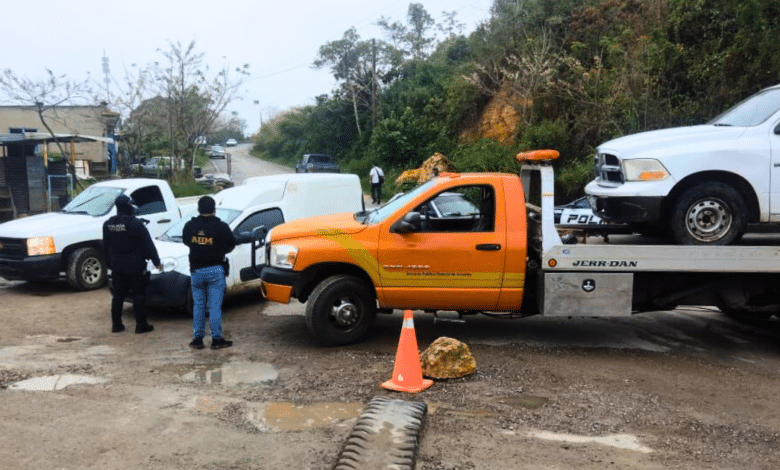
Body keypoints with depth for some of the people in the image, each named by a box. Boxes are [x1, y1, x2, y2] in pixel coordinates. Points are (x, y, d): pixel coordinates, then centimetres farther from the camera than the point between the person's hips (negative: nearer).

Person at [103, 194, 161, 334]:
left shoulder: (108, 224, 5)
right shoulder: (135, 223, -14)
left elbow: (106, 247, 13)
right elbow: (148, 245, -12)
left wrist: (109, 264, 23)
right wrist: (156, 261, -6)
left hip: (117, 265, 6)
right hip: (135, 264, -5)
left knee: (118, 295, 13)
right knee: (139, 295, 1)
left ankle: (116, 324, 18)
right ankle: (141, 325, 3)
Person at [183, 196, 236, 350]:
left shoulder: (190, 226, -1)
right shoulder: (221, 226, -9)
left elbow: (185, 241, 15)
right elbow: (231, 246, 3)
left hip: (196, 270, 3)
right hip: (215, 270, -3)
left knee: (198, 305, 12)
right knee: (215, 305, 1)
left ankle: (197, 339, 15)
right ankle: (216, 339, 3)